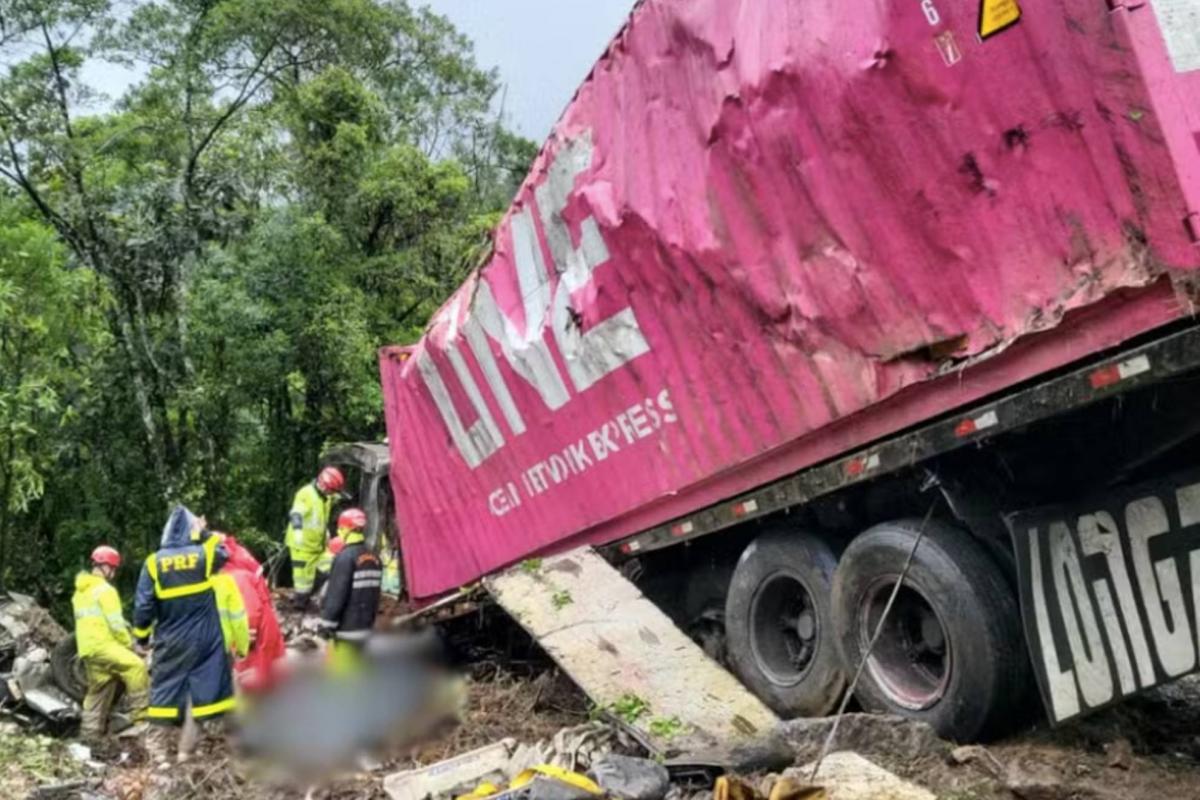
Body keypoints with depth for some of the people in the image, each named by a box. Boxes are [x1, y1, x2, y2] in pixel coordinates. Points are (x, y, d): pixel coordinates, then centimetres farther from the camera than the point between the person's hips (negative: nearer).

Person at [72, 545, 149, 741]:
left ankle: (90, 734, 19)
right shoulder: (105, 589, -9)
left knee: (98, 691, 16)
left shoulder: (80, 591, 22)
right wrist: (128, 643, -3)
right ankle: (141, 717, -25)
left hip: (87, 647, 10)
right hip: (102, 644, -10)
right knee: (136, 666, -20)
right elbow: (115, 623, -14)